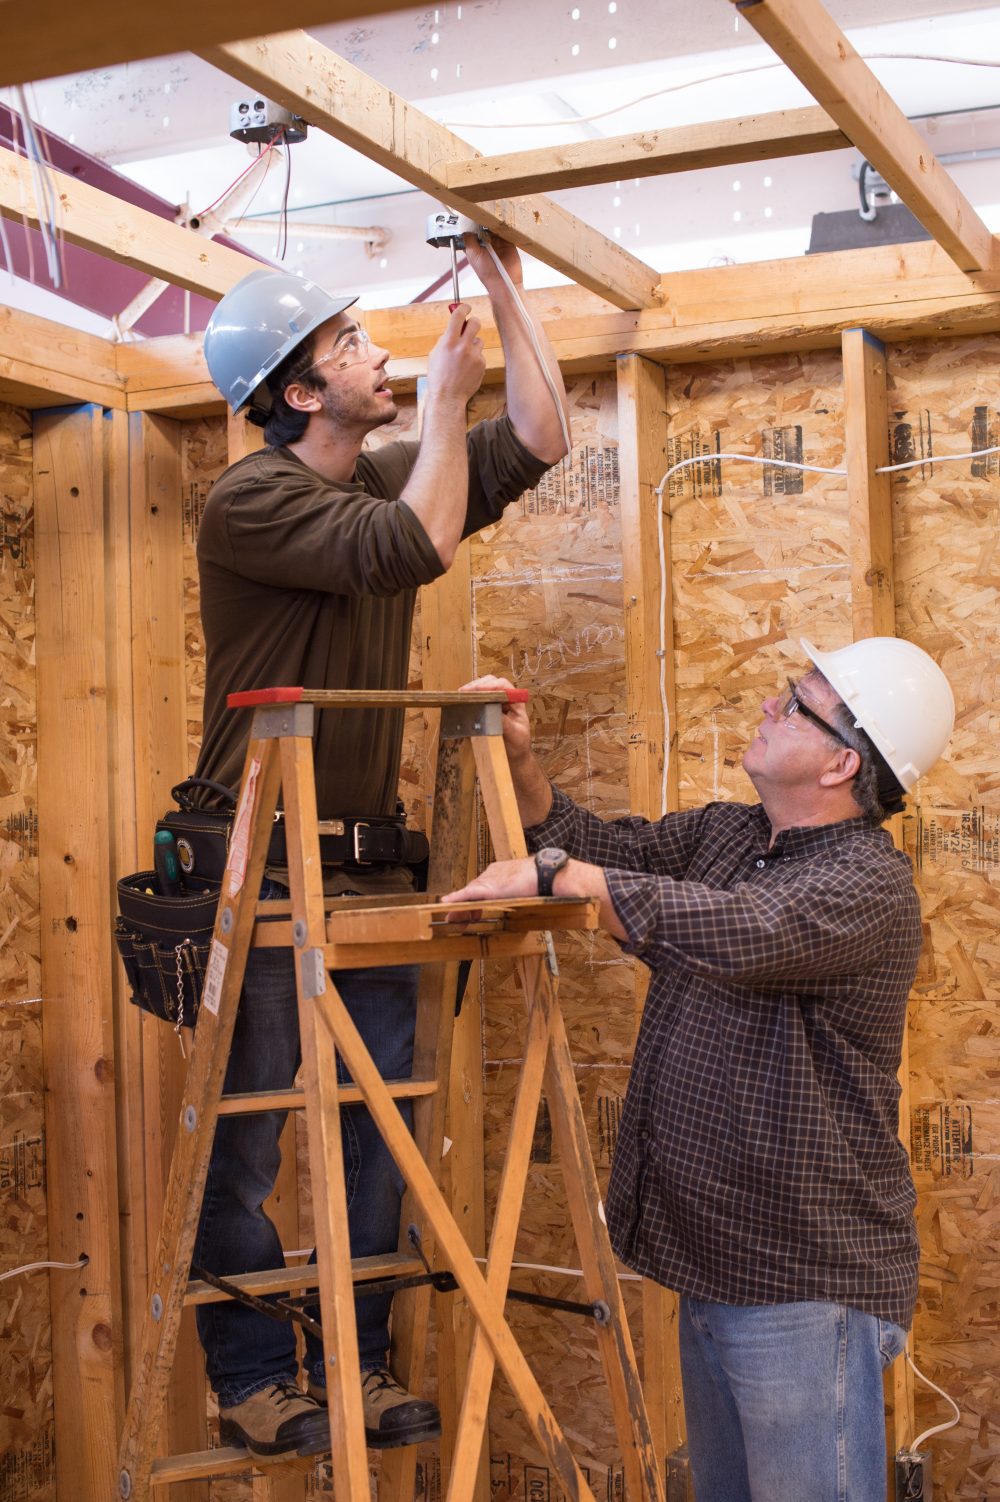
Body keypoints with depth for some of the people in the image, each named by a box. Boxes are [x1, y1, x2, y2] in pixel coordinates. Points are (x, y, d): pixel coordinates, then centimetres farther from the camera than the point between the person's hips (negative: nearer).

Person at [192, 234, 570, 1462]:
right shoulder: (249, 500, -13)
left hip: (370, 864, 7)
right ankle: (251, 1383, 14)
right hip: (261, 867, -7)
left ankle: (354, 1363, 21)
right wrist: (446, 396, -14)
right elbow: (416, 548, -24)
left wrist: (504, 293, 9)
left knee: (379, 1127, 9)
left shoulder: (393, 476, 11)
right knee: (247, 1138, 1)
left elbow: (538, 442, 12)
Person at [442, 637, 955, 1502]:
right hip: (717, 1262, 9)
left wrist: (557, 872, -30)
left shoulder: (867, 884, -20)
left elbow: (738, 933, -37)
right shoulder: (726, 834, 8)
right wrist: (519, 762, -1)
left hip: (807, 1279, -9)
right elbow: (604, 850, 16)